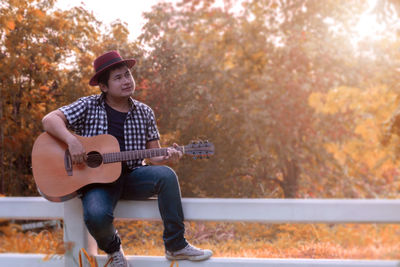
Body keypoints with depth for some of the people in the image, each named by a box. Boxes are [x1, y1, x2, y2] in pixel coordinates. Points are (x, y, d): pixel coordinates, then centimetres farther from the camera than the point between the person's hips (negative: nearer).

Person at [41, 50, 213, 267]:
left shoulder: (143, 112, 10)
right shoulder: (89, 107, 1)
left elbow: (153, 157, 11)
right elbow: (49, 120, -8)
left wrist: (167, 157, -13)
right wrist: (71, 141, -26)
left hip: (132, 177, 3)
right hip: (97, 180, -3)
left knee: (165, 174, -28)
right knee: (97, 215, -35)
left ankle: (175, 246, -16)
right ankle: (112, 248, 4)